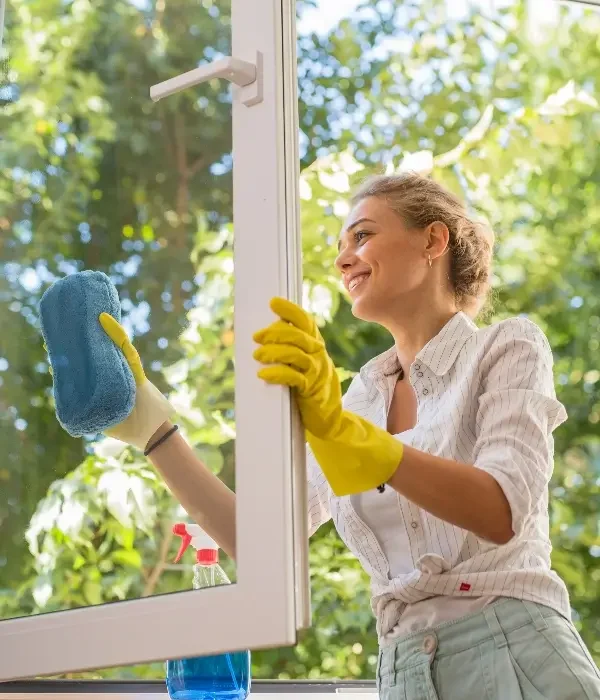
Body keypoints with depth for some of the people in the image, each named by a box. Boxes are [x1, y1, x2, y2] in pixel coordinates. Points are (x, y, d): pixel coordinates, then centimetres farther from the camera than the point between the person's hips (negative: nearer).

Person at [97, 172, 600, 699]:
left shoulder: (507, 348, 1)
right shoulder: (360, 396, 15)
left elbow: (502, 513, -16)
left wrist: (338, 426, -24)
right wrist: (149, 425, -4)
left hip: (516, 655, -5)